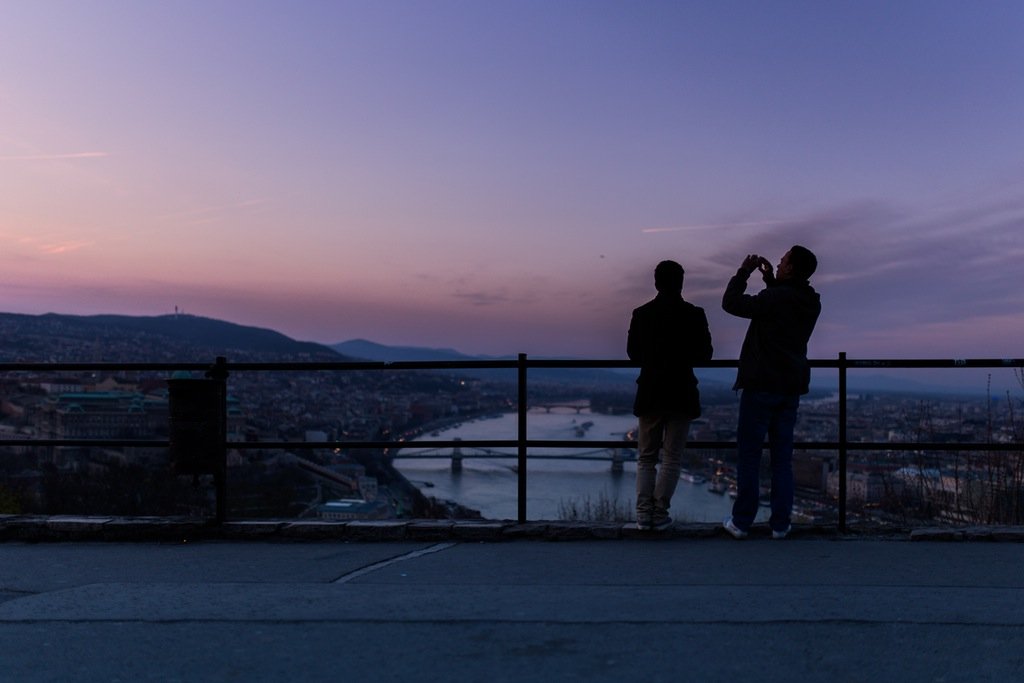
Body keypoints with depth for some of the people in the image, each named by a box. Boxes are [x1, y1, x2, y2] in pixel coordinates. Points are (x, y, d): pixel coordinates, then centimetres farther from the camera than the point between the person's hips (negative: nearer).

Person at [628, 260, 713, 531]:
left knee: (646, 457, 11)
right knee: (672, 458, 6)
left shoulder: (641, 313, -3)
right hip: (681, 394, -1)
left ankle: (644, 513, 4)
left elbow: (632, 352, 5)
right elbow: (704, 354, -1)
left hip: (650, 394, 2)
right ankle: (660, 514, 3)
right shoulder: (694, 314, -8)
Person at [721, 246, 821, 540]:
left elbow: (731, 302, -10)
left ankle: (741, 522, 5)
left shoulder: (775, 298, -16)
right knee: (782, 457, 10)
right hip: (791, 389, 7)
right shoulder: (811, 304, 7)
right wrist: (770, 280, 20)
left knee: (749, 455, 1)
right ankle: (780, 523, 12)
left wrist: (744, 272, 2)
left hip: (761, 386, -6)